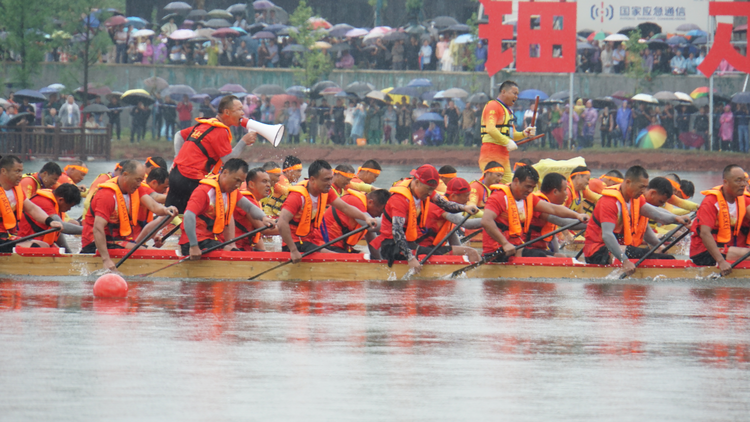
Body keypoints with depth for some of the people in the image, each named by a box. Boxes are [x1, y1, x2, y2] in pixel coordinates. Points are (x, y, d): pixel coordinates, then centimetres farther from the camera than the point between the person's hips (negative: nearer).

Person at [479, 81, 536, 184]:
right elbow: (490, 129, -22)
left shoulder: (508, 110, 22)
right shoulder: (493, 106, -8)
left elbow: (512, 135, 25)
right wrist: (507, 142, -24)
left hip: (504, 155, 10)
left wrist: (524, 134, 6)